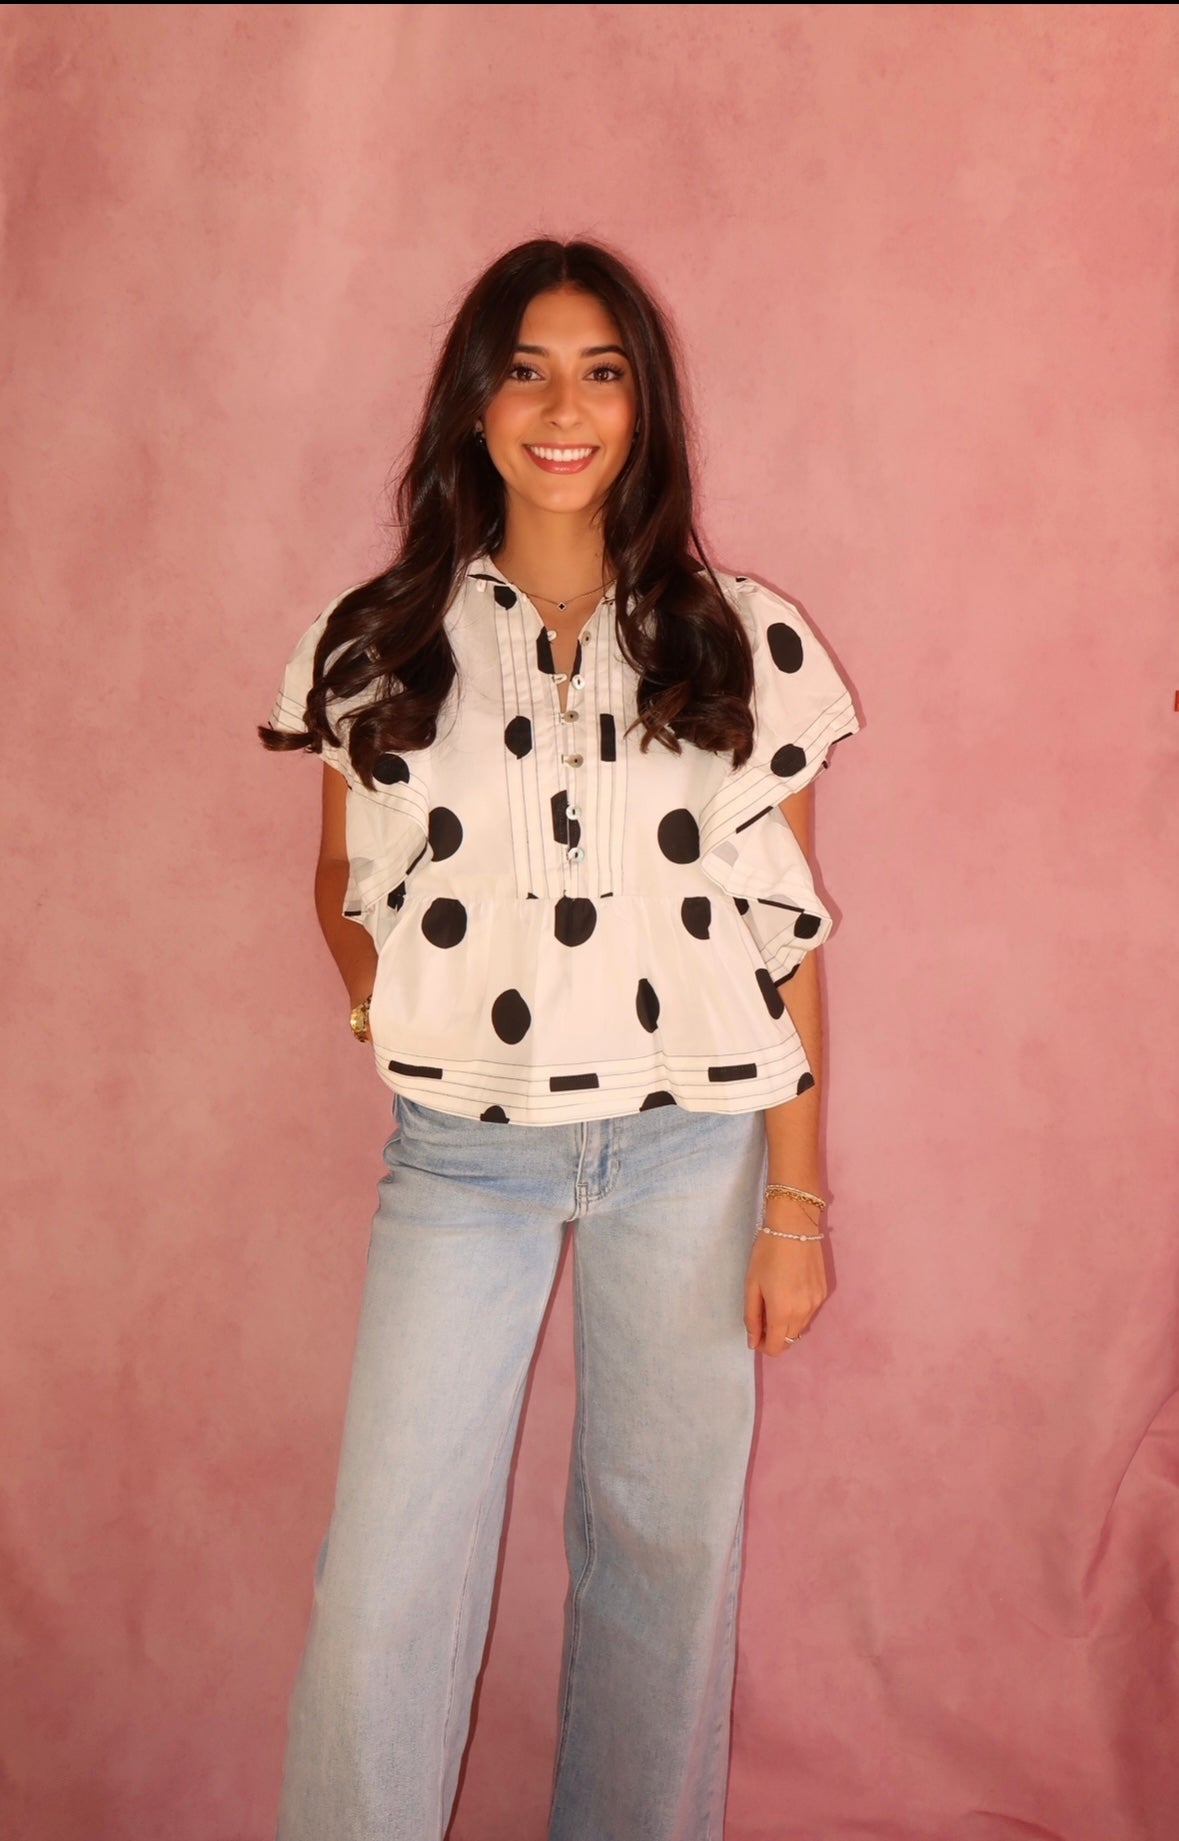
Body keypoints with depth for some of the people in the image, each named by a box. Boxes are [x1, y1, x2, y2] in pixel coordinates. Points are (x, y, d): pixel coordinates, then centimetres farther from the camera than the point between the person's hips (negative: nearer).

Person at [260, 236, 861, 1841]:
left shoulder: (748, 644, 1)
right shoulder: (380, 644, 2)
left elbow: (787, 929, 1)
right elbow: (345, 883, 14)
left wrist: (797, 1198, 0)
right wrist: (413, 1030, -2)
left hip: (694, 1148, 1)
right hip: (461, 1153, 0)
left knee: (668, 1538, 12)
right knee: (384, 1575, 2)